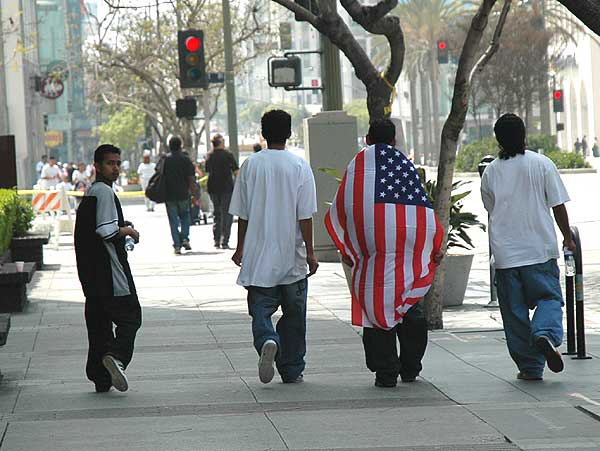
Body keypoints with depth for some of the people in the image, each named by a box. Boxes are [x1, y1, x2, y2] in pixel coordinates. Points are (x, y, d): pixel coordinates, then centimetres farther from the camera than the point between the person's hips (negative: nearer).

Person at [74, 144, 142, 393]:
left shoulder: (89, 193, 17)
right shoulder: (104, 192, -13)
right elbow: (106, 231, -21)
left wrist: (120, 225, 16)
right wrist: (128, 231, -4)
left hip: (89, 271, 9)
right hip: (109, 269, -9)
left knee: (98, 321, 10)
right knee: (130, 316, -5)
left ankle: (101, 377, 10)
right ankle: (117, 356, -26)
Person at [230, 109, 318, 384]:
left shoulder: (250, 165, -1)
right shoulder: (299, 166, -6)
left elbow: (242, 214, 3)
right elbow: (305, 215, -8)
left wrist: (241, 248, 13)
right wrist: (310, 252, -2)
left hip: (258, 257, 0)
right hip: (293, 258, 0)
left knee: (260, 309, 5)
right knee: (293, 314, 11)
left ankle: (267, 341, -25)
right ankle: (291, 370, 15)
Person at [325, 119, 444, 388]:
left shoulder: (358, 165, 5)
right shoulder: (405, 164, 7)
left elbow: (342, 208, 3)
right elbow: (423, 207, 3)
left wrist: (345, 249, 10)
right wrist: (435, 247, 6)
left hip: (373, 252, -1)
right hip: (408, 252, 2)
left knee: (377, 308, 2)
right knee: (411, 310, 13)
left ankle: (385, 373, -1)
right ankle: (410, 369, 15)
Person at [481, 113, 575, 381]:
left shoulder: (490, 172, 3)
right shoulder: (542, 164, -4)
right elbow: (558, 206, -2)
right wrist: (567, 238, 9)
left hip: (504, 252, 2)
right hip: (540, 249, -2)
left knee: (515, 309, 7)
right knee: (549, 296, 8)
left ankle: (529, 367, 6)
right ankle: (546, 334, -23)